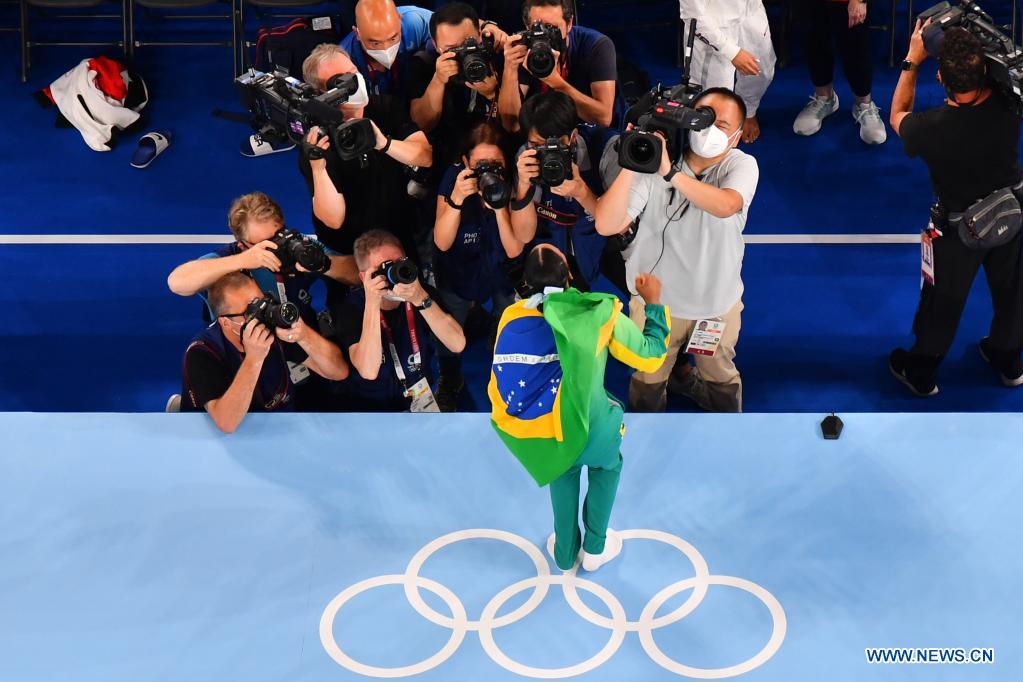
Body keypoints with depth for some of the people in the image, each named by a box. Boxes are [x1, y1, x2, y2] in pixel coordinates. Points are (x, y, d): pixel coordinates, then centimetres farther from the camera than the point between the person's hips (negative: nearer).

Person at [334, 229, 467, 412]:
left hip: (423, 401, 2)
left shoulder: (423, 293, -3)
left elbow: (458, 345, -16)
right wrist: (372, 303, -28)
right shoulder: (351, 309, -11)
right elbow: (368, 371, -25)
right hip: (375, 408, -1)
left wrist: (421, 299, -28)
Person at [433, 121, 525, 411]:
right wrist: (456, 198, -39)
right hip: (459, 270, 0)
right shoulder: (454, 177, -20)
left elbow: (514, 250, -25)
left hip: (503, 271, 0)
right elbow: (442, 243, -24)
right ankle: (450, 382, 33)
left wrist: (499, 204, -39)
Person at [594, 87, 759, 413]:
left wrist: (670, 173, -48)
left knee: (721, 380, 26)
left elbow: (725, 206, -41)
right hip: (655, 300, -1)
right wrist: (630, 166, -39)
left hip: (718, 302, 1)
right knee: (647, 386, 22)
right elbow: (606, 225, -29)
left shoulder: (742, 165, -17)